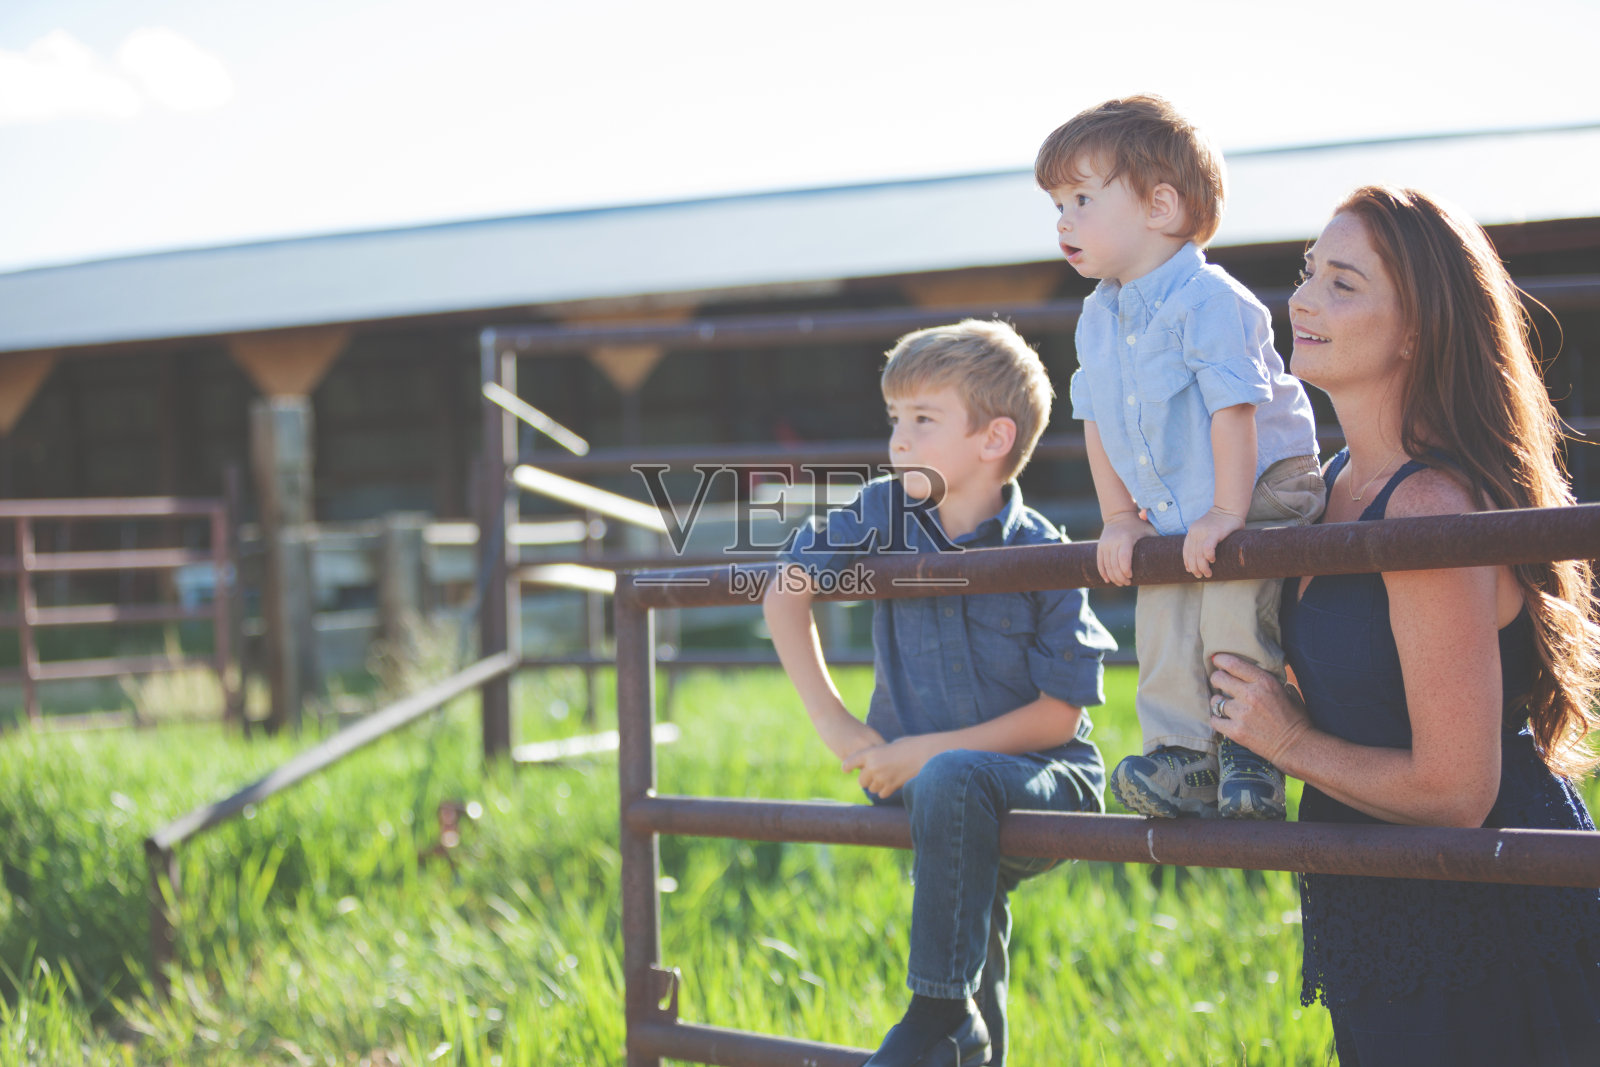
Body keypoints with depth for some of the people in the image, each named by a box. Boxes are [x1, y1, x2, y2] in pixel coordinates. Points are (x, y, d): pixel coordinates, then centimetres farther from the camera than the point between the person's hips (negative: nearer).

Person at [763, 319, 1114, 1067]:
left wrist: (931, 750, -18)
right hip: (921, 777, 6)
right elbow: (785, 592, 8)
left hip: (1045, 779, -6)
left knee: (951, 781, -31)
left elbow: (1057, 716, -12)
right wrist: (832, 721, 0)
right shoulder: (884, 515, -2)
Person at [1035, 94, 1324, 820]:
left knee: (1232, 607, -23)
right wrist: (1118, 516, 5)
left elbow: (1233, 408, -25)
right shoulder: (1097, 318, 5)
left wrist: (1227, 513, -26)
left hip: (1265, 491, -7)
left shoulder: (1208, 300, -21)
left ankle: (1252, 749, -7)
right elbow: (1096, 421, 11)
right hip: (1170, 516, 8)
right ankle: (1187, 757, 7)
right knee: (1161, 630, -2)